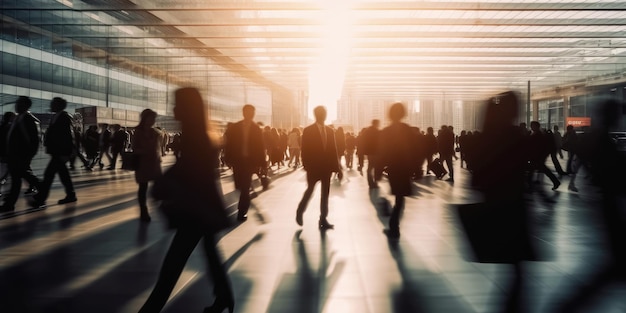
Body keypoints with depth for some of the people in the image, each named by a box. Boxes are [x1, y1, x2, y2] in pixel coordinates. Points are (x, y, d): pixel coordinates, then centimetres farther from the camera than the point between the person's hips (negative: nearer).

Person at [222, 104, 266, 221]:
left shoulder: (257, 130, 1)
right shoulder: (234, 128, 3)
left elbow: (260, 148, -1)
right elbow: (228, 144, 3)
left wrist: (260, 163, -8)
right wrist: (229, 159, -5)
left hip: (250, 160, -1)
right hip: (238, 160, 2)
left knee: (245, 186, -5)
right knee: (240, 186, 3)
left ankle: (242, 211, 4)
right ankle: (243, 207, 31)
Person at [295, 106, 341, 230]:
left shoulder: (329, 130, 9)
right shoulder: (308, 130, -3)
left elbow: (333, 149, 8)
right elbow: (305, 150, -6)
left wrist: (335, 166, 1)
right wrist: (306, 166, -13)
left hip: (326, 166, 4)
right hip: (314, 166, -4)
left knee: (325, 193, 5)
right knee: (309, 190, 4)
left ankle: (323, 220, 10)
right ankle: (300, 212, 27)